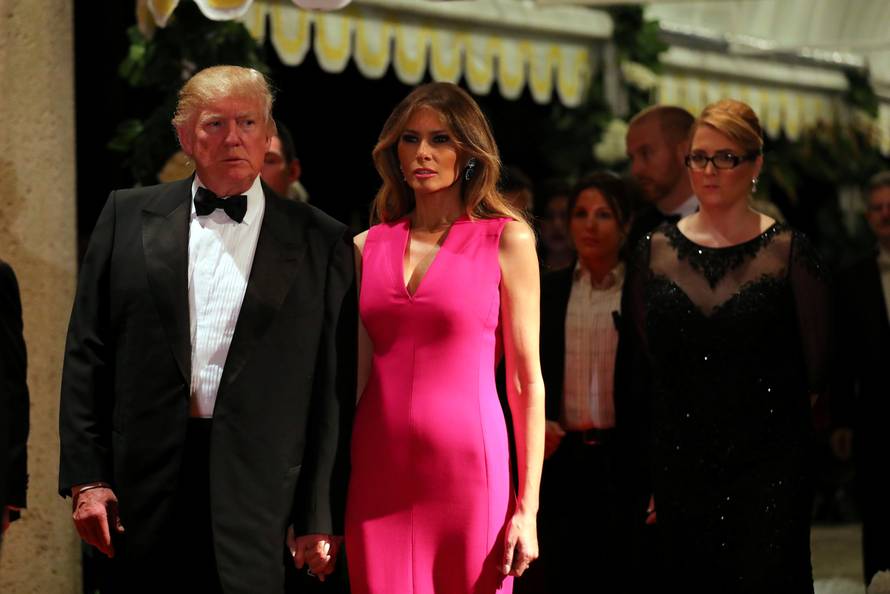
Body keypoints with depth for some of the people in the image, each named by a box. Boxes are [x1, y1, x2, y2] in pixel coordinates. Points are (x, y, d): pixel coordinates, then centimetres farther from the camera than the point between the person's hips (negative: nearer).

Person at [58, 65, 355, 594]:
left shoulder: (322, 242, 5)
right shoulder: (128, 216, 9)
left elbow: (334, 387, 3)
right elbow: (87, 355, 7)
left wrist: (322, 517, 0)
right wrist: (86, 478, 0)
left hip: (255, 496, -1)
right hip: (146, 486, 1)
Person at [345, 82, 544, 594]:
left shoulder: (507, 240, 1)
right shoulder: (368, 248, 10)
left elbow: (526, 380, -2)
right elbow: (350, 372, 12)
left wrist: (527, 508, -7)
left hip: (468, 471, -3)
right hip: (378, 475, 3)